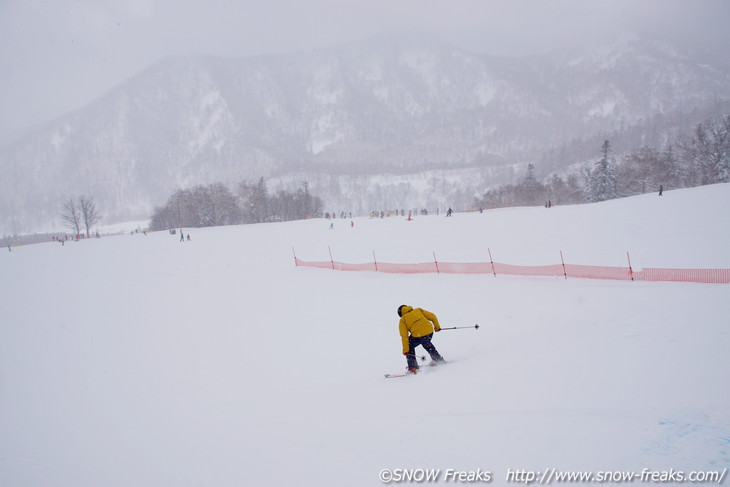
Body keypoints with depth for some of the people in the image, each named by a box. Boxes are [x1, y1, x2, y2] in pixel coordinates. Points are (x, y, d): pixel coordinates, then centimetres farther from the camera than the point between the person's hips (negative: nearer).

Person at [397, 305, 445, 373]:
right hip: (430, 331, 4)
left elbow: (404, 336, 3)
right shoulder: (418, 310, 21)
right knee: (427, 344, 35)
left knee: (410, 347, 22)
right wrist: (437, 327, 29)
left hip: (418, 335, -4)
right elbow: (432, 316, 16)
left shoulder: (402, 320, 11)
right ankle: (438, 359, 45)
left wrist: (405, 350, 3)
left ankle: (412, 367, 12)